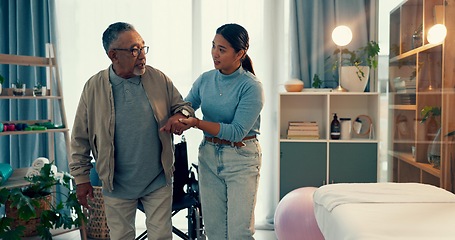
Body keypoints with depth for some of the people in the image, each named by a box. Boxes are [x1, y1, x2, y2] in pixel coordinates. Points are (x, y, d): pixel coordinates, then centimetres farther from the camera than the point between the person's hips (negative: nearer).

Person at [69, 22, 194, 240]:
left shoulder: (159, 79, -6)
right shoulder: (94, 87, -8)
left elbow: (183, 106, 6)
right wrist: (81, 178, 0)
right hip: (117, 185, 0)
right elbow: (80, 138, -1)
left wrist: (180, 115, -19)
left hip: (158, 181, 1)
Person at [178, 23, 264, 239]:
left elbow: (237, 132, -20)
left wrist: (197, 123, -26)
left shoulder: (251, 87, -14)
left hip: (241, 159, -5)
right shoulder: (205, 79, 2)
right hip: (208, 156, 5)